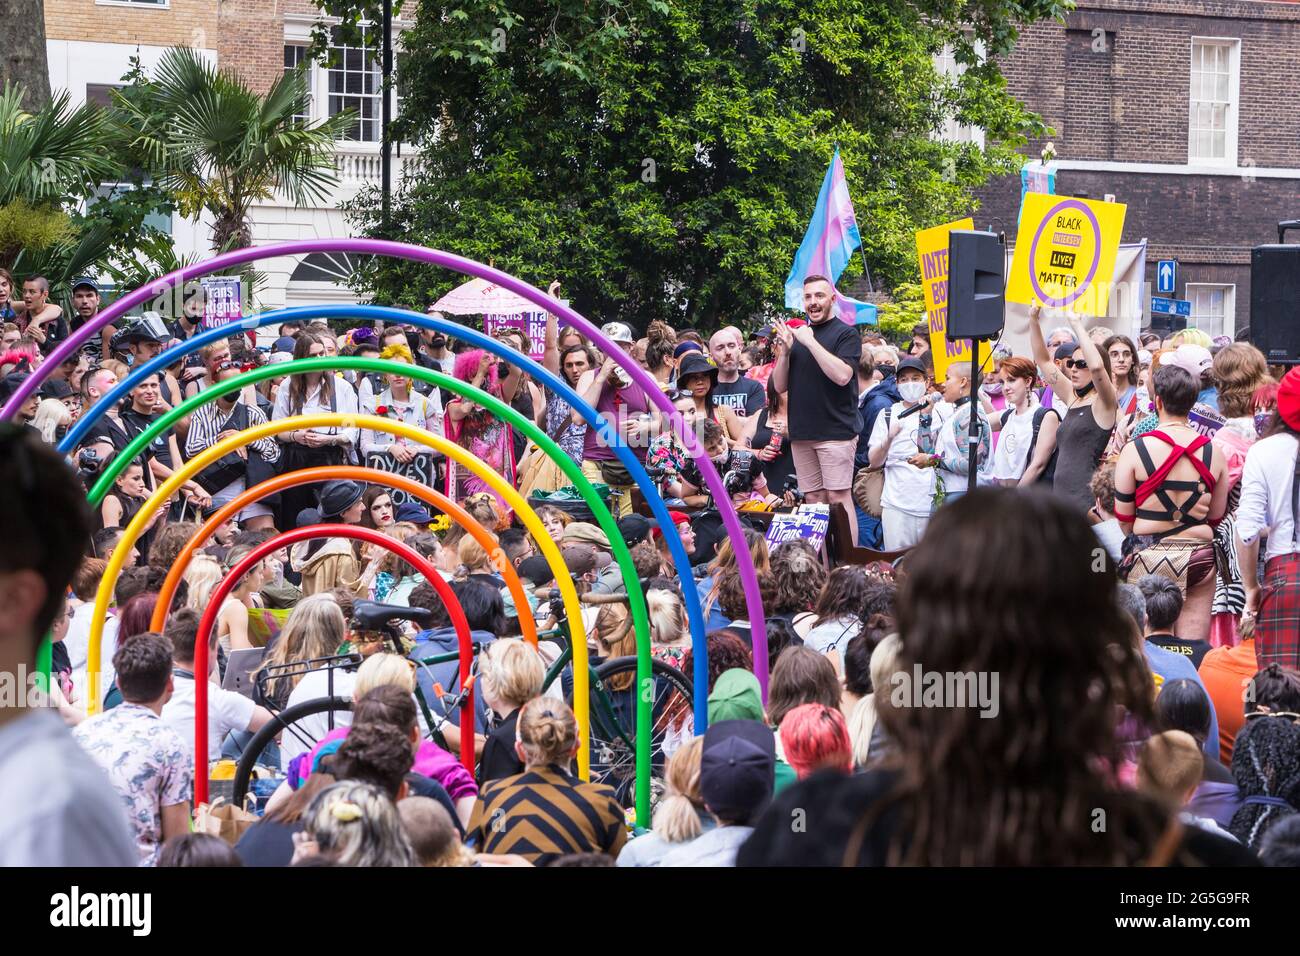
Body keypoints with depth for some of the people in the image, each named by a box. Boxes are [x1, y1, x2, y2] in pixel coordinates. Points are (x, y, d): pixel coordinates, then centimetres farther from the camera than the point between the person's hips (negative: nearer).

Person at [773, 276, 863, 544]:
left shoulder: (845, 334, -1)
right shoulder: (798, 334, 16)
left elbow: (842, 375, -18)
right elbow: (780, 385, 14)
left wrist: (810, 342, -16)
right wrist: (785, 350, -2)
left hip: (836, 431, -6)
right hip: (802, 432, 6)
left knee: (838, 497, -9)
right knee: (813, 499, 6)